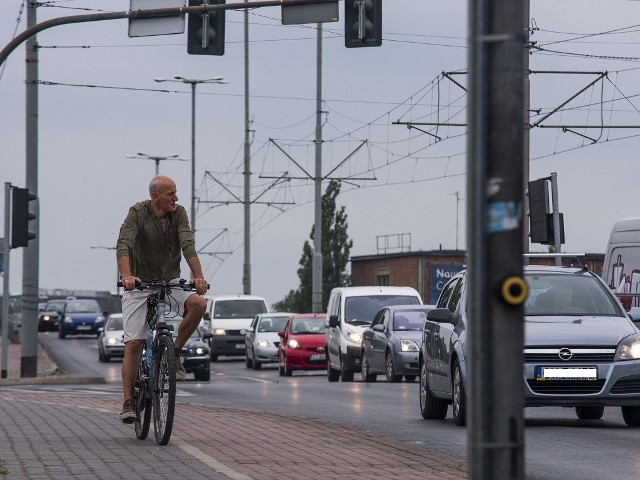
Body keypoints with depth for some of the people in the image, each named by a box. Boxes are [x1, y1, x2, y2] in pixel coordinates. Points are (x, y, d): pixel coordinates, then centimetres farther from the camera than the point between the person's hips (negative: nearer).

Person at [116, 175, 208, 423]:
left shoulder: (179, 213, -5)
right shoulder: (138, 212, -14)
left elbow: (188, 245, -17)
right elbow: (124, 245, -27)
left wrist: (198, 276, -34)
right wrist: (126, 276, -45)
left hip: (170, 282, 3)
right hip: (139, 284, -3)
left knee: (198, 303, -26)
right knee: (133, 344, -10)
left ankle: (175, 353, -5)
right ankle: (128, 403, -3)